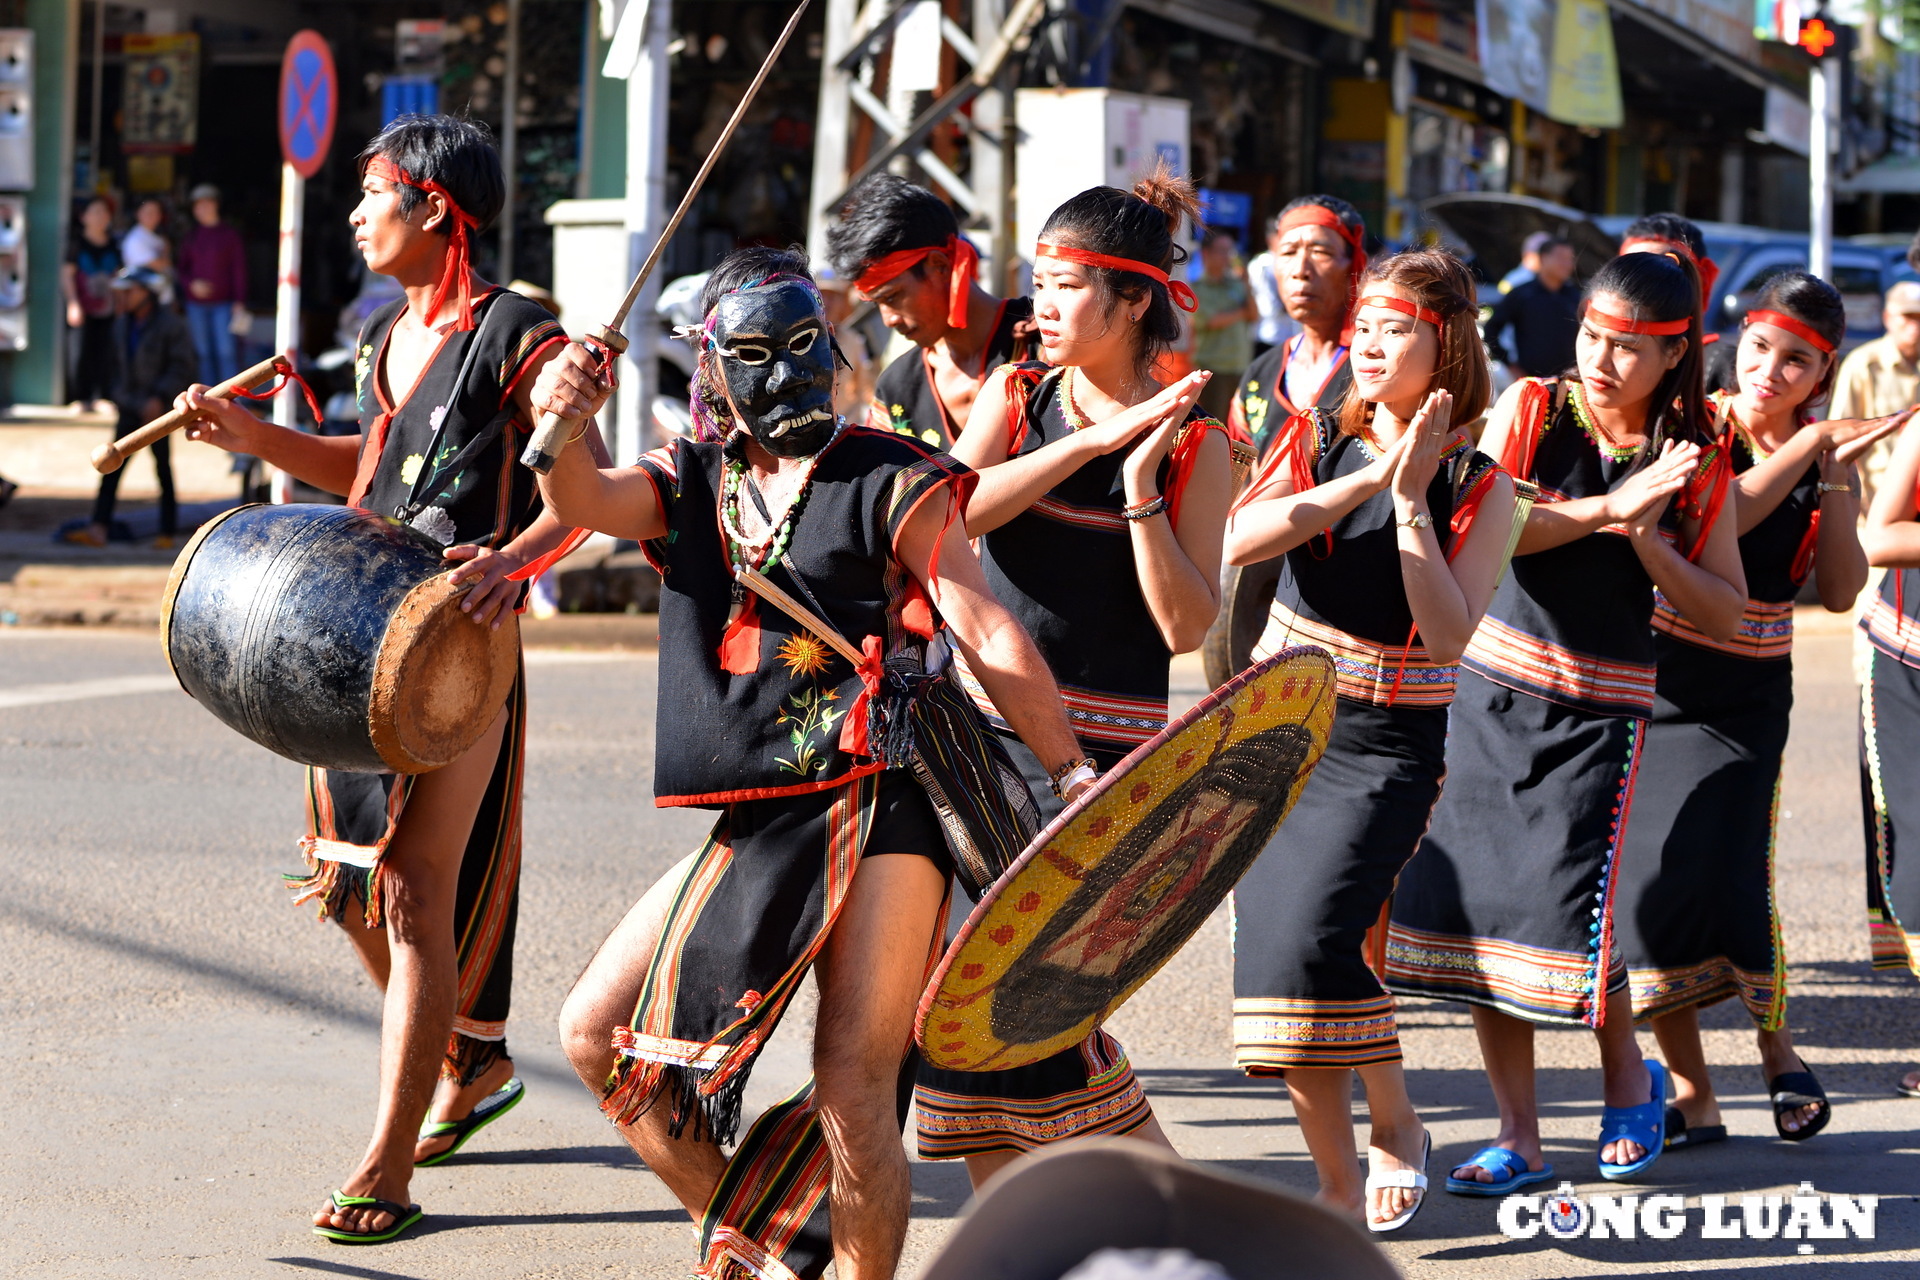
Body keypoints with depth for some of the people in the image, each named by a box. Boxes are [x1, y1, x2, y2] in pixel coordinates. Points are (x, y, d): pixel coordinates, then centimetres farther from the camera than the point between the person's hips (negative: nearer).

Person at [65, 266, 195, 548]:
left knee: (163, 467, 3)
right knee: (112, 466, -5)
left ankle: (168, 532, 11)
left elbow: (183, 368, -11)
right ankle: (99, 528, -11)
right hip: (130, 408, 6)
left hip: (159, 408, -5)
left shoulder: (170, 326, -9)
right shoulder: (122, 325, 11)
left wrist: (160, 398, -18)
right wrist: (120, 395, 11)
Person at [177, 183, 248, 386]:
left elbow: (239, 269, 0)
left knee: (227, 352, -11)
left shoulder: (230, 234, 1)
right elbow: (182, 269, 14)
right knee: (204, 353, 4)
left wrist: (240, 301, -7)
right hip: (197, 304, 3)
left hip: (224, 303, -3)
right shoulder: (190, 236, 10)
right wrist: (191, 284, -8)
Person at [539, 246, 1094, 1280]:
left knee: (853, 1086, -16)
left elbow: (989, 635, -6)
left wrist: (1073, 773, -14)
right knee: (597, 1031, 7)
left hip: (880, 807, -6)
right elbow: (582, 500, -7)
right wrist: (563, 430, -29)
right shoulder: (691, 485, 12)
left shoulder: (890, 481, -1)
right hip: (755, 825, 6)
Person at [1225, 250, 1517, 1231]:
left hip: (1386, 747, -4)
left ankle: (1392, 1122, 4)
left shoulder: (1480, 489, -3)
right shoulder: (1319, 442, 5)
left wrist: (1412, 501, -17)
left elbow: (1447, 636, -15)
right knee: (1270, 952, 0)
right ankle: (1340, 1180, 14)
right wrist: (1368, 479, -18)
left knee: (1309, 942, -21)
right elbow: (1240, 540, -13)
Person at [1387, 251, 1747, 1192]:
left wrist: (1646, 538, -15)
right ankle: (1518, 1136, 12)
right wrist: (1605, 509, -22)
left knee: (1569, 914, -11)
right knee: (1478, 905, 0)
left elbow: (1725, 617, -1)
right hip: (1491, 690, 2)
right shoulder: (1529, 410, -1)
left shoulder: (1696, 464, 0)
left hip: (1602, 709, -2)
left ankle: (1628, 1077, 20)